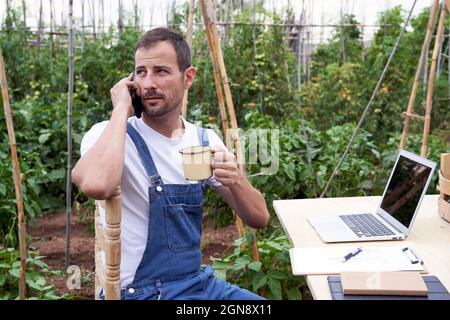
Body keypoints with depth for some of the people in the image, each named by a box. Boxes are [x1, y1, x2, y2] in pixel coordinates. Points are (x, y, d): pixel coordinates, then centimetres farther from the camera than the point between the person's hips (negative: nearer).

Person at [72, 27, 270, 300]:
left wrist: (235, 180, -18)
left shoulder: (206, 141, 2)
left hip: (199, 281, 5)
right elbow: (97, 185, -37)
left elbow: (259, 218, 2)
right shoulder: (109, 135, -12)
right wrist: (121, 110, -23)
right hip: (137, 290, -5)